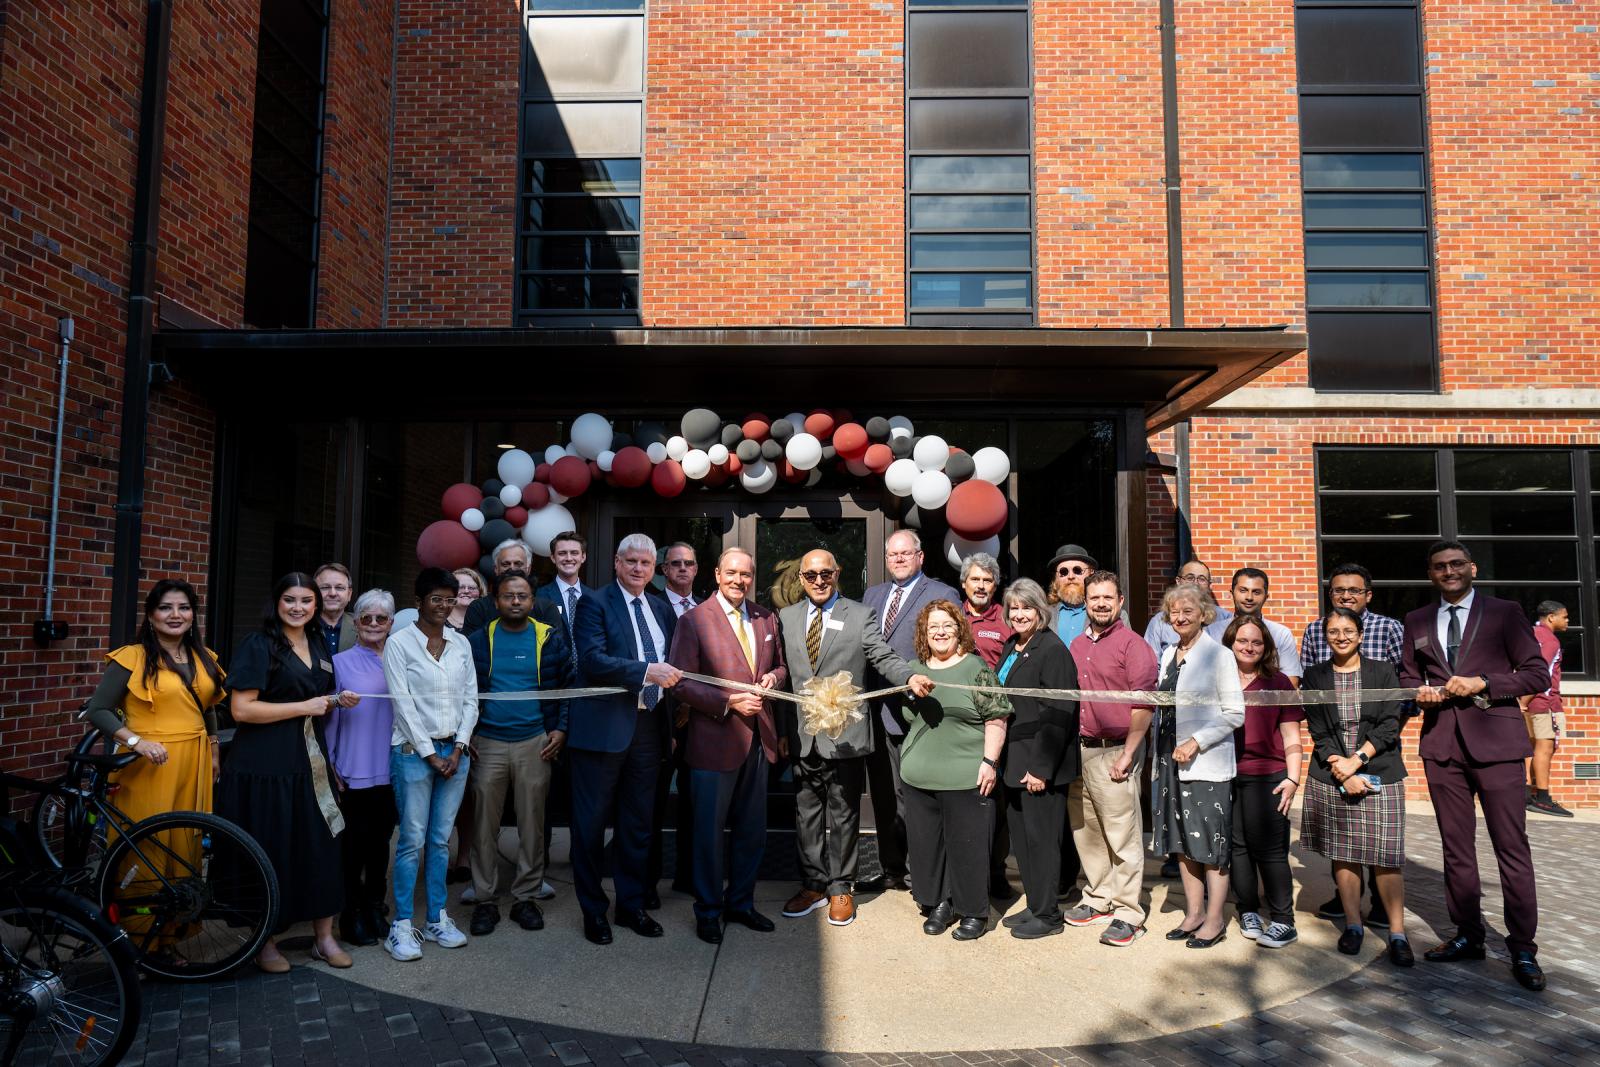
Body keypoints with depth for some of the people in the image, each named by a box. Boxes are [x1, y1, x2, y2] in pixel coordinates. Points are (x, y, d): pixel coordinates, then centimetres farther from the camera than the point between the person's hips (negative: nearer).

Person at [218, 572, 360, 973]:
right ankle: (265, 941, 19)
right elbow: (242, 709, -15)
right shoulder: (258, 645, -7)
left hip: (309, 763, 6)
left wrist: (336, 702, 6)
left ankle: (323, 936, 16)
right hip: (263, 766, -6)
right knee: (269, 851, 2)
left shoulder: (318, 648, 14)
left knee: (320, 846, 5)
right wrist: (303, 707, -14)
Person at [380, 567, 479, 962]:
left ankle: (436, 919, 19)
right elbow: (403, 704, -8)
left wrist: (458, 749, -2)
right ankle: (402, 926, 8)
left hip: (455, 751, 4)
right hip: (414, 750, -4)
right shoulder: (399, 643, -4)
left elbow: (470, 700, 8)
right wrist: (430, 754, -9)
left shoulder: (461, 644, 8)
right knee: (412, 840, -2)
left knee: (441, 839, 9)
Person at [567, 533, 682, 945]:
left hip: (649, 726, 6)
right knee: (592, 822, 5)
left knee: (638, 823, 15)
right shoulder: (595, 603, -5)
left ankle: (631, 905, 29)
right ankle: (593, 910, 21)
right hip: (605, 726, -5)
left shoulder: (662, 610, 14)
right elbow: (592, 659, -18)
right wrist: (646, 671, -26)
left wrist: (673, 724, 7)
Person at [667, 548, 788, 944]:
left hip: (758, 740, 5)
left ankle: (740, 903, 33)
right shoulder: (694, 621, -8)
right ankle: (708, 911, 24)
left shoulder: (767, 619, 8)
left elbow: (780, 664, 19)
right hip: (715, 742, -5)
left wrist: (774, 677, -5)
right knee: (710, 830, 7)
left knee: (751, 830, 16)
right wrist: (729, 702, -19)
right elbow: (681, 683, -12)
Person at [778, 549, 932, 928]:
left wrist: (911, 677, -30)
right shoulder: (786, 617, 8)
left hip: (844, 736, -3)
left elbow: (885, 658, -9)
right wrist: (781, 730, 4)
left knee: (843, 815, 9)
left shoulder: (862, 617, 0)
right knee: (806, 814, 13)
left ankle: (840, 888, 24)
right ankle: (813, 885, 28)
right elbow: (781, 672, 8)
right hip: (801, 736, 3)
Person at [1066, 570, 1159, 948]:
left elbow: (1143, 704, -14)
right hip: (1080, 751, 7)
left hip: (1115, 752, -7)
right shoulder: (1076, 646, 13)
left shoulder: (1132, 644, -8)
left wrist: (1126, 755, -15)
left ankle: (1128, 914, 9)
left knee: (1122, 836, -1)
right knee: (1085, 831, 14)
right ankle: (1098, 899, 28)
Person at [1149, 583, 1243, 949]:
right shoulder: (1168, 655, 12)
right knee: (1182, 841, 12)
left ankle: (1214, 920, 12)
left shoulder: (1218, 655, -7)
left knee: (1211, 843, 0)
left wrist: (1196, 742, -17)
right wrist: (1159, 758, 12)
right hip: (1170, 760, 7)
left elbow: (1235, 714, -10)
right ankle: (1194, 913, 23)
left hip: (1206, 763, -6)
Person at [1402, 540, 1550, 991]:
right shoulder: (1417, 621, 13)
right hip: (1442, 745, 4)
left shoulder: (1503, 613, 3)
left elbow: (1538, 674, -1)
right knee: (1456, 847, 10)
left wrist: (1482, 683, -13)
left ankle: (1523, 949, 9)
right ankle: (1468, 936, 21)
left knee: (1512, 846, -1)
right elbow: (1408, 675, 20)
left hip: (1495, 742, -3)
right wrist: (1420, 692, -2)